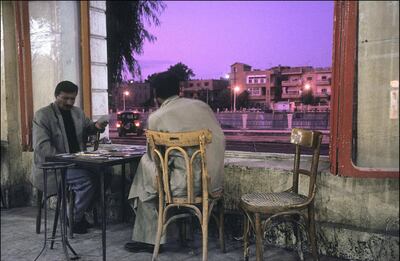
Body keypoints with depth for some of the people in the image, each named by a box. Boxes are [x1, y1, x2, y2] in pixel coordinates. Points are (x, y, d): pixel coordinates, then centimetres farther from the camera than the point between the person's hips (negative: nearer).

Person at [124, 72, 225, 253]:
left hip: (186, 184, -6)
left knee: (146, 163, 20)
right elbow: (221, 139, 11)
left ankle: (150, 238, 26)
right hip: (215, 181, 6)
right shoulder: (202, 105, 7)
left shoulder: (155, 118, -5)